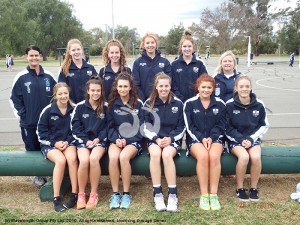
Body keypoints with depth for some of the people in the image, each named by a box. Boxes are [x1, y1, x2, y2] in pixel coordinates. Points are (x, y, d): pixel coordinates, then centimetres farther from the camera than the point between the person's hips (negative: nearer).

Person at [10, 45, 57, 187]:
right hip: (29, 123, -1)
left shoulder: (48, 76, 2)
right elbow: (14, 98, 0)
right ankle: (38, 175, 23)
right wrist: (22, 114, -5)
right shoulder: (21, 77, -4)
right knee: (33, 150, 8)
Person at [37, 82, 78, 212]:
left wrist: (68, 142, -10)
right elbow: (41, 131, -2)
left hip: (68, 142, 1)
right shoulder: (48, 110, -4)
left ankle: (74, 194, -24)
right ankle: (56, 198, -23)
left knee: (72, 158, -32)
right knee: (61, 160, -32)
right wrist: (55, 143, -13)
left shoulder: (74, 110, 0)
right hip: (50, 144, -1)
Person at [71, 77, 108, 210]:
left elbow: (108, 126, 4)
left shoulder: (106, 107, 3)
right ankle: (81, 194, -9)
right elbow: (76, 127, 3)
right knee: (84, 160, -29)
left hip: (100, 140, 0)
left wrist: (98, 139, -9)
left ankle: (94, 194, -15)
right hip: (83, 140, 1)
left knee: (94, 158, -32)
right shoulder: (80, 107, 4)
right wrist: (86, 140, -9)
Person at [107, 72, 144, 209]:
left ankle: (126, 194, -17)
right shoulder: (112, 104, 9)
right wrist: (116, 139, -10)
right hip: (116, 140, 2)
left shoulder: (138, 104, 2)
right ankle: (115, 194, -17)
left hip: (133, 141, -2)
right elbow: (110, 126, 8)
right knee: (113, 157, -31)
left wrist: (126, 140, -13)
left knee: (123, 157, -33)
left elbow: (140, 127, -1)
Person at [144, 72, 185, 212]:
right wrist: (157, 139, -14)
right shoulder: (149, 103, 3)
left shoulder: (178, 104, 2)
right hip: (154, 139, 1)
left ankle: (172, 195, -26)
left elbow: (181, 127, 4)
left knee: (166, 154, -34)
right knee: (155, 153, -33)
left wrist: (171, 138, -13)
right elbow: (146, 127, 3)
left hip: (173, 140, -1)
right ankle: (157, 194, -26)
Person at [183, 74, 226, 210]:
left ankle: (213, 194, -24)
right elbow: (189, 127, 1)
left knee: (214, 156, -32)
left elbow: (221, 126, 5)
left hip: (215, 138, 1)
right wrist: (202, 138, -14)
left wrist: (211, 138, -12)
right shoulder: (190, 103, 5)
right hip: (195, 139, -1)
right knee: (203, 156, -33)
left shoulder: (220, 104, 9)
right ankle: (204, 195, -25)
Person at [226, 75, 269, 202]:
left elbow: (264, 126, 5)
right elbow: (228, 128, -4)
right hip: (235, 139, -2)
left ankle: (254, 188, -4)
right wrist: (241, 139, -15)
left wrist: (251, 139, -7)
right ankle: (240, 188, -8)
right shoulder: (230, 105, -8)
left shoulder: (259, 105, -2)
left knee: (256, 157, -27)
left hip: (253, 139, 2)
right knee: (244, 157, -30)